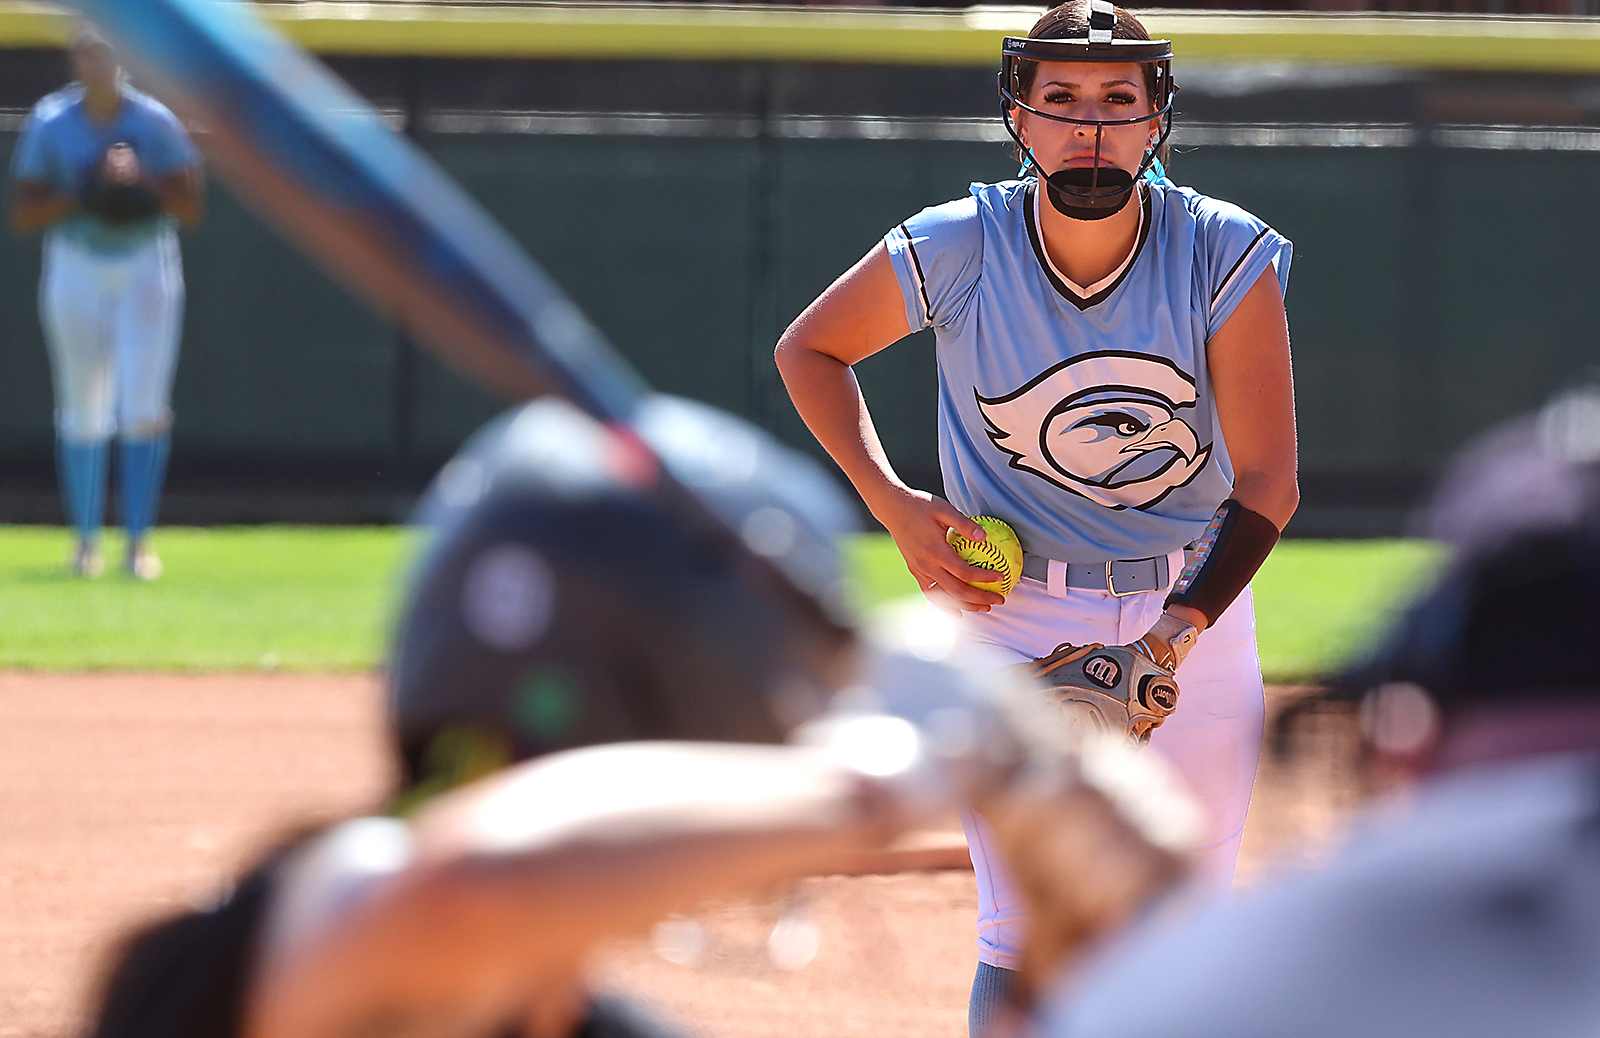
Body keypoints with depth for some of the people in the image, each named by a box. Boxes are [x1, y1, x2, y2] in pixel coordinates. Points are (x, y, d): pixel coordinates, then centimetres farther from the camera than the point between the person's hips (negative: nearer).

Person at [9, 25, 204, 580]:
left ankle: (139, 540, -4)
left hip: (147, 268, -1)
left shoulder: (155, 122, -3)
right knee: (83, 413, 5)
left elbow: (190, 208, -4)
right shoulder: (50, 124, -2)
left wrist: (144, 179, -21)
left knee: (144, 409, -10)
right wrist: (84, 195, -19)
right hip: (76, 272, 1)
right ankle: (86, 539, 17)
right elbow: (24, 216, -4)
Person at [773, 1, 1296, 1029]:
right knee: (1027, 939, -12)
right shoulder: (955, 251, -14)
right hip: (1012, 606, -1)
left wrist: (1184, 627, -27)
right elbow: (809, 348, 5)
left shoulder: (1227, 257, -13)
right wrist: (892, 504, -8)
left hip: (1195, 604, 2)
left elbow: (1268, 482, -13)